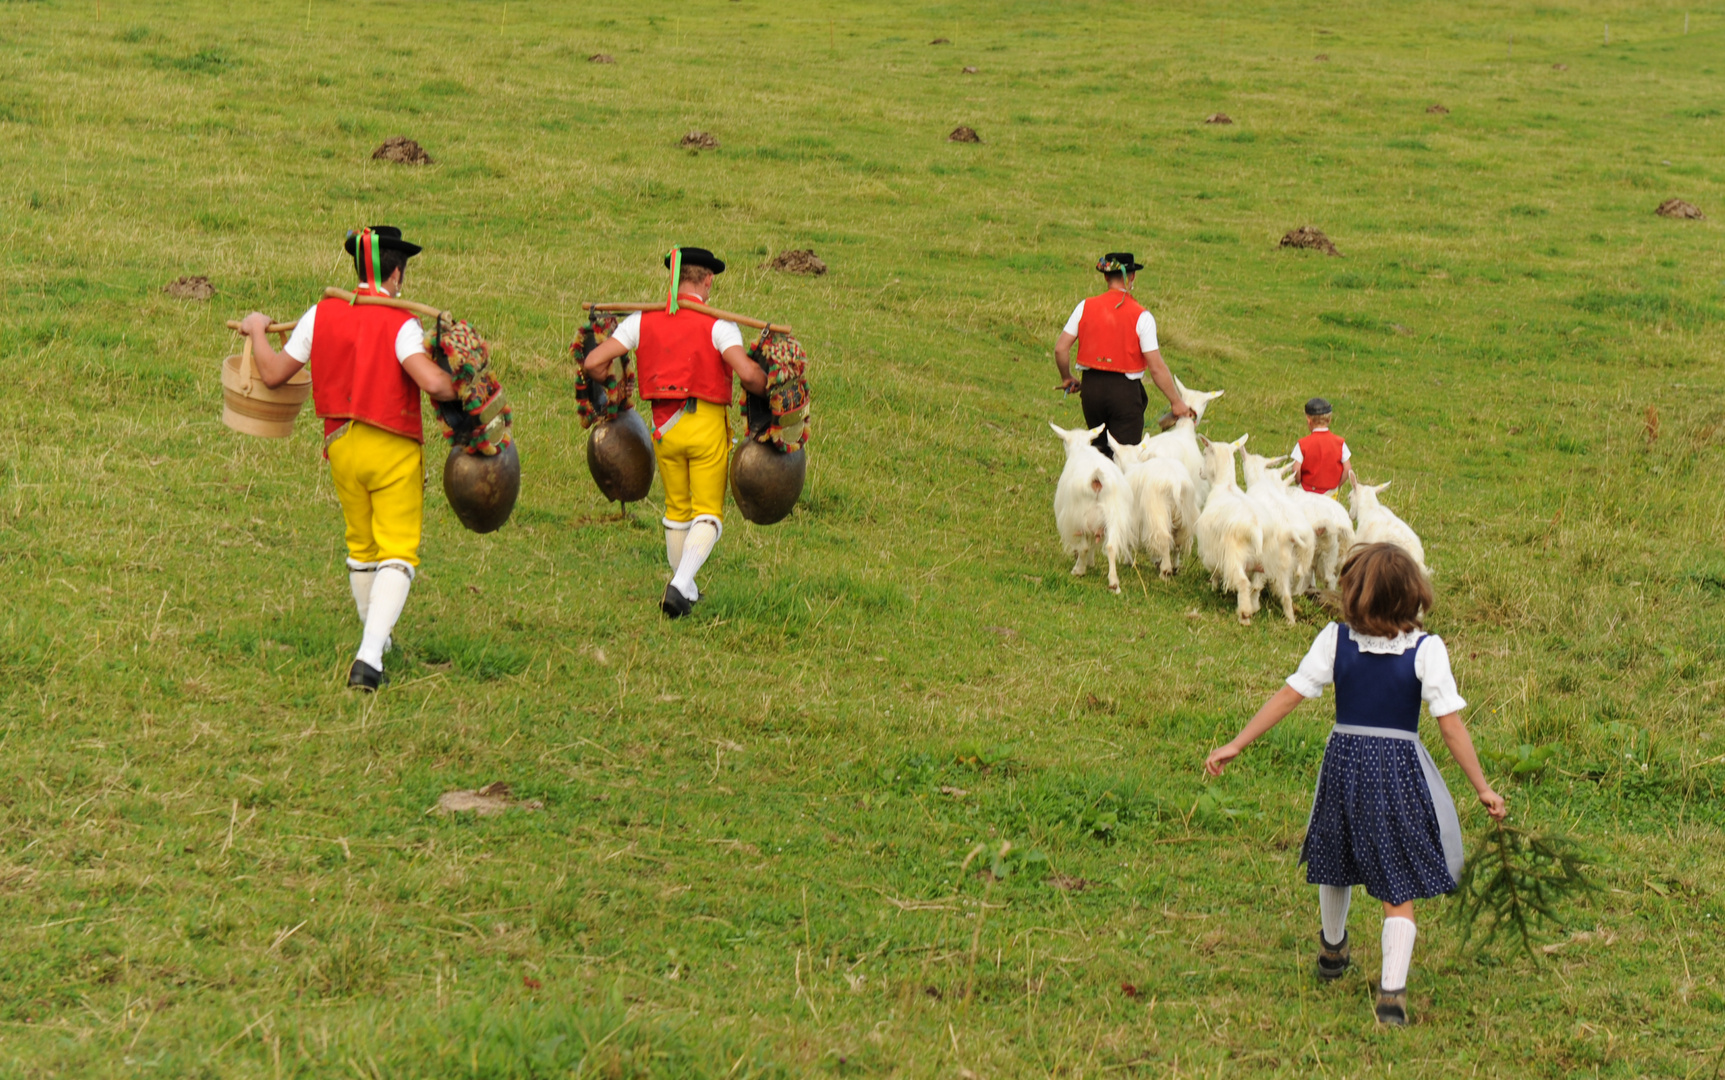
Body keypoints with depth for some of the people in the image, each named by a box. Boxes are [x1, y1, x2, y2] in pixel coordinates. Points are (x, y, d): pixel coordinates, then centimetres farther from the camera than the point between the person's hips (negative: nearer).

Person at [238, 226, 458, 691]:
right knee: (397, 553, -3)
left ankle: (376, 642, 36)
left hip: (342, 445, 5)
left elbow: (273, 374, 7)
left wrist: (257, 331, 24)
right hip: (394, 449, -5)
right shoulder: (401, 325, -15)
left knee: (361, 547, 22)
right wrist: (456, 387, -6)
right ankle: (369, 656, -19)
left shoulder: (321, 314, -1)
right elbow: (433, 384, -29)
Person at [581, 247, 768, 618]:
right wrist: (768, 390, -1)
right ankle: (680, 585, -17)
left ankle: (686, 590, 31)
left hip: (665, 427, 4)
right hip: (707, 425, -4)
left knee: (676, 509, 21)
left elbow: (593, 363, -2)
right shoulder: (717, 325, -9)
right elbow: (746, 372, -22)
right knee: (707, 514, 4)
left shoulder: (643, 321, 2)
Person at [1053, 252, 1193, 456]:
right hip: (1125, 390, -3)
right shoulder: (1141, 317, -9)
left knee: (1099, 449, 22)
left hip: (1091, 387, 3)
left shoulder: (1085, 307, 0)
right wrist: (1177, 402, -1)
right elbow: (1156, 368, -10)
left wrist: (1067, 378, 19)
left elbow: (1061, 349, 0)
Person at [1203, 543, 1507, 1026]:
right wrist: (1482, 788, -7)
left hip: (1343, 763, 3)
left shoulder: (1335, 640, -6)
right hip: (1398, 768, -2)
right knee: (1398, 888, 4)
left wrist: (1235, 746, 1)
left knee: (1336, 862, 25)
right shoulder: (1426, 650, -11)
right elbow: (1451, 724, -13)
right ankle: (1392, 992, -7)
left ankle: (1332, 950, 50)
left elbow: (1288, 696, -5)